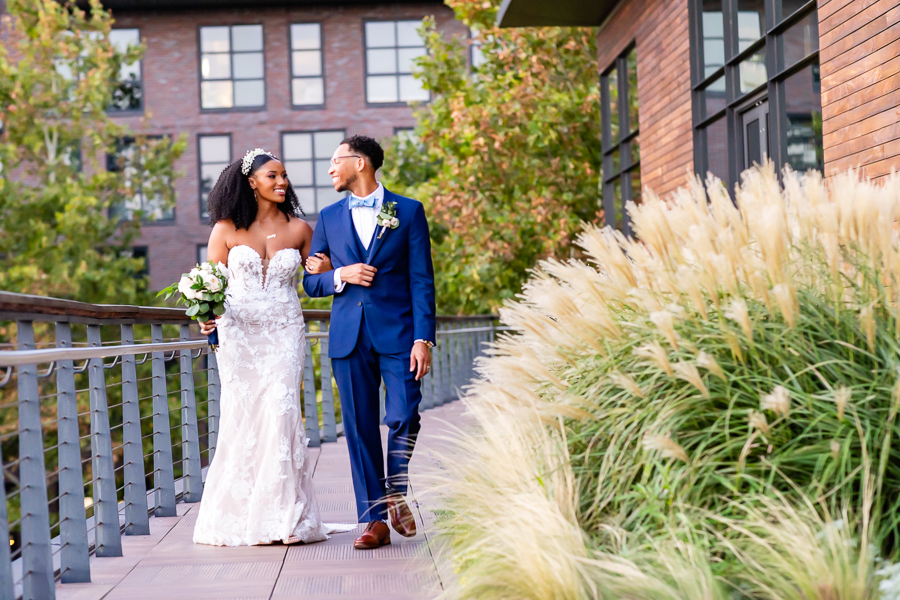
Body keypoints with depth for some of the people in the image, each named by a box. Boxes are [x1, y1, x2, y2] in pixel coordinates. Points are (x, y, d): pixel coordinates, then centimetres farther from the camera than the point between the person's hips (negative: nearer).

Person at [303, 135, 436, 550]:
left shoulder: (408, 211, 4)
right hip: (348, 336, 3)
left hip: (397, 332, -3)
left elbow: (421, 279, -1)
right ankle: (374, 519, 8)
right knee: (359, 428, 1)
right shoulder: (329, 217, 13)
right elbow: (310, 281, 15)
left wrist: (423, 339, -9)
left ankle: (395, 490, 17)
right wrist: (340, 275, -8)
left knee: (404, 417, -11)